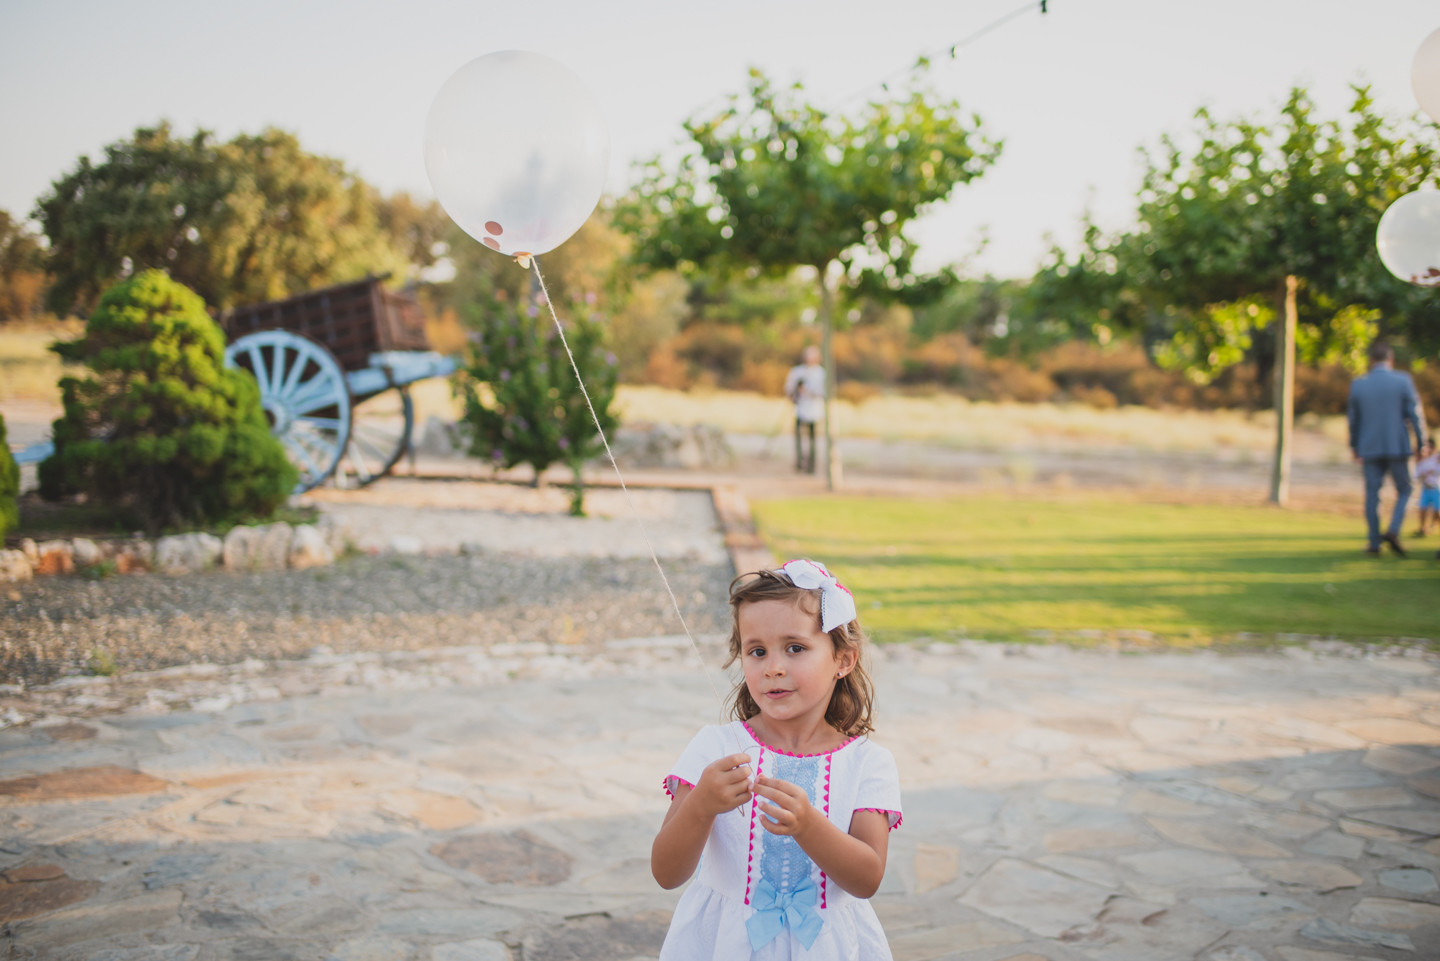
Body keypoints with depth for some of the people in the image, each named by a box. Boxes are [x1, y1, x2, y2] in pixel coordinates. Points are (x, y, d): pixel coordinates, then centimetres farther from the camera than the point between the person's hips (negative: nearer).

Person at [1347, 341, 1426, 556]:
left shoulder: (1358, 385, 1)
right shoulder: (1403, 381, -5)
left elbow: (1353, 418, 8)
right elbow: (1414, 414, -5)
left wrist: (1354, 446, 20)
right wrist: (1422, 442, 3)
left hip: (1370, 449, 2)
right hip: (1398, 447, -2)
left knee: (1372, 494, 7)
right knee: (1404, 491, 10)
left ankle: (1374, 542, 6)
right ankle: (1393, 530, -10)